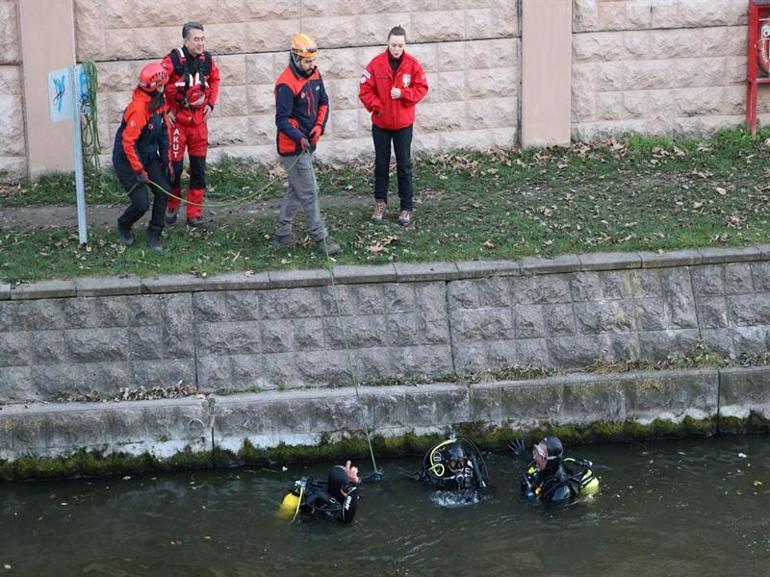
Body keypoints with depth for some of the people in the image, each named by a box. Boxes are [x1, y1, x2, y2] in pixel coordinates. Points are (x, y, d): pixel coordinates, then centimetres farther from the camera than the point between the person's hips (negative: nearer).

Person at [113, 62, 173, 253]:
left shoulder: (158, 102, 0)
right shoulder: (139, 108, -28)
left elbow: (163, 132, 12)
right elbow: (128, 142, -26)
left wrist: (165, 160, 11)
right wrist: (139, 171, -22)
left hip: (148, 155, 8)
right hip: (127, 159, -8)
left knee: (163, 192, -5)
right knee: (141, 203, -10)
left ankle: (154, 235, 10)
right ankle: (123, 226, 22)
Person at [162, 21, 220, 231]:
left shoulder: (207, 60, 0)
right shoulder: (173, 61, -17)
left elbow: (214, 79, 20)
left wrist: (211, 103, 11)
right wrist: (165, 110, -10)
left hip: (199, 119, 4)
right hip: (176, 119, -4)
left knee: (199, 168, 4)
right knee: (174, 166, 1)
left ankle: (194, 215, 12)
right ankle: (172, 205, 26)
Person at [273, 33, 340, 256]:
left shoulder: (314, 75, 4)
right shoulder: (286, 84, -22)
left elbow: (323, 103, 11)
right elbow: (282, 119, -22)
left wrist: (319, 126, -6)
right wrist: (299, 139, -34)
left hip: (307, 143, 9)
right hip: (293, 147, -9)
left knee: (295, 190, 17)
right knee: (309, 193, -4)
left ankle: (282, 234, 27)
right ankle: (321, 238, 2)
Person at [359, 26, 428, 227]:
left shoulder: (412, 64, -7)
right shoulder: (376, 63, -9)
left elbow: (421, 88, -4)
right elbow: (365, 90, -6)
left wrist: (403, 94, -19)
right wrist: (376, 106, -17)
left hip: (403, 123, 0)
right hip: (381, 123, 0)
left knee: (404, 166, 6)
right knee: (381, 165, 10)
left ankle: (407, 207, 13)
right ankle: (380, 203, 23)